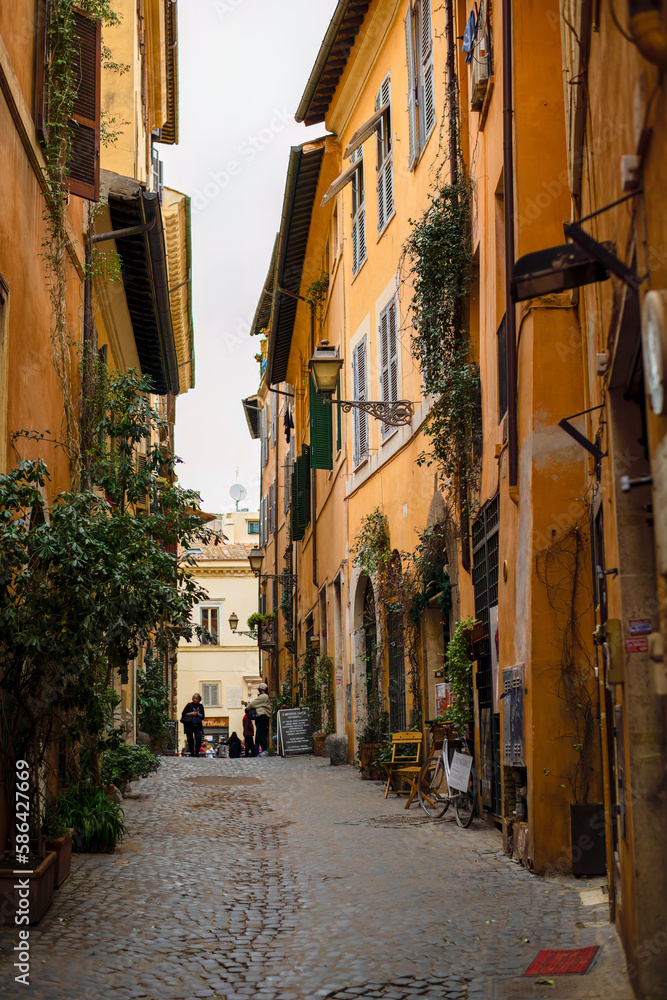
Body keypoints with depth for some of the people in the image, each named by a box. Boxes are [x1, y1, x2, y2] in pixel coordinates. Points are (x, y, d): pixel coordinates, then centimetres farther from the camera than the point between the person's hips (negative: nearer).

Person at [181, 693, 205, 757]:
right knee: (190, 739, -1)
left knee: (199, 738, -14)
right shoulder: (189, 705, 3)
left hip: (197, 725, 1)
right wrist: (191, 714, -10)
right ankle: (192, 753, 7)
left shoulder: (200, 706, 10)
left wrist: (198, 714, -8)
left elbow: (203, 717, 11)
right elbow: (183, 714, 2)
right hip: (189, 725, -1)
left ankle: (197, 752, -4)